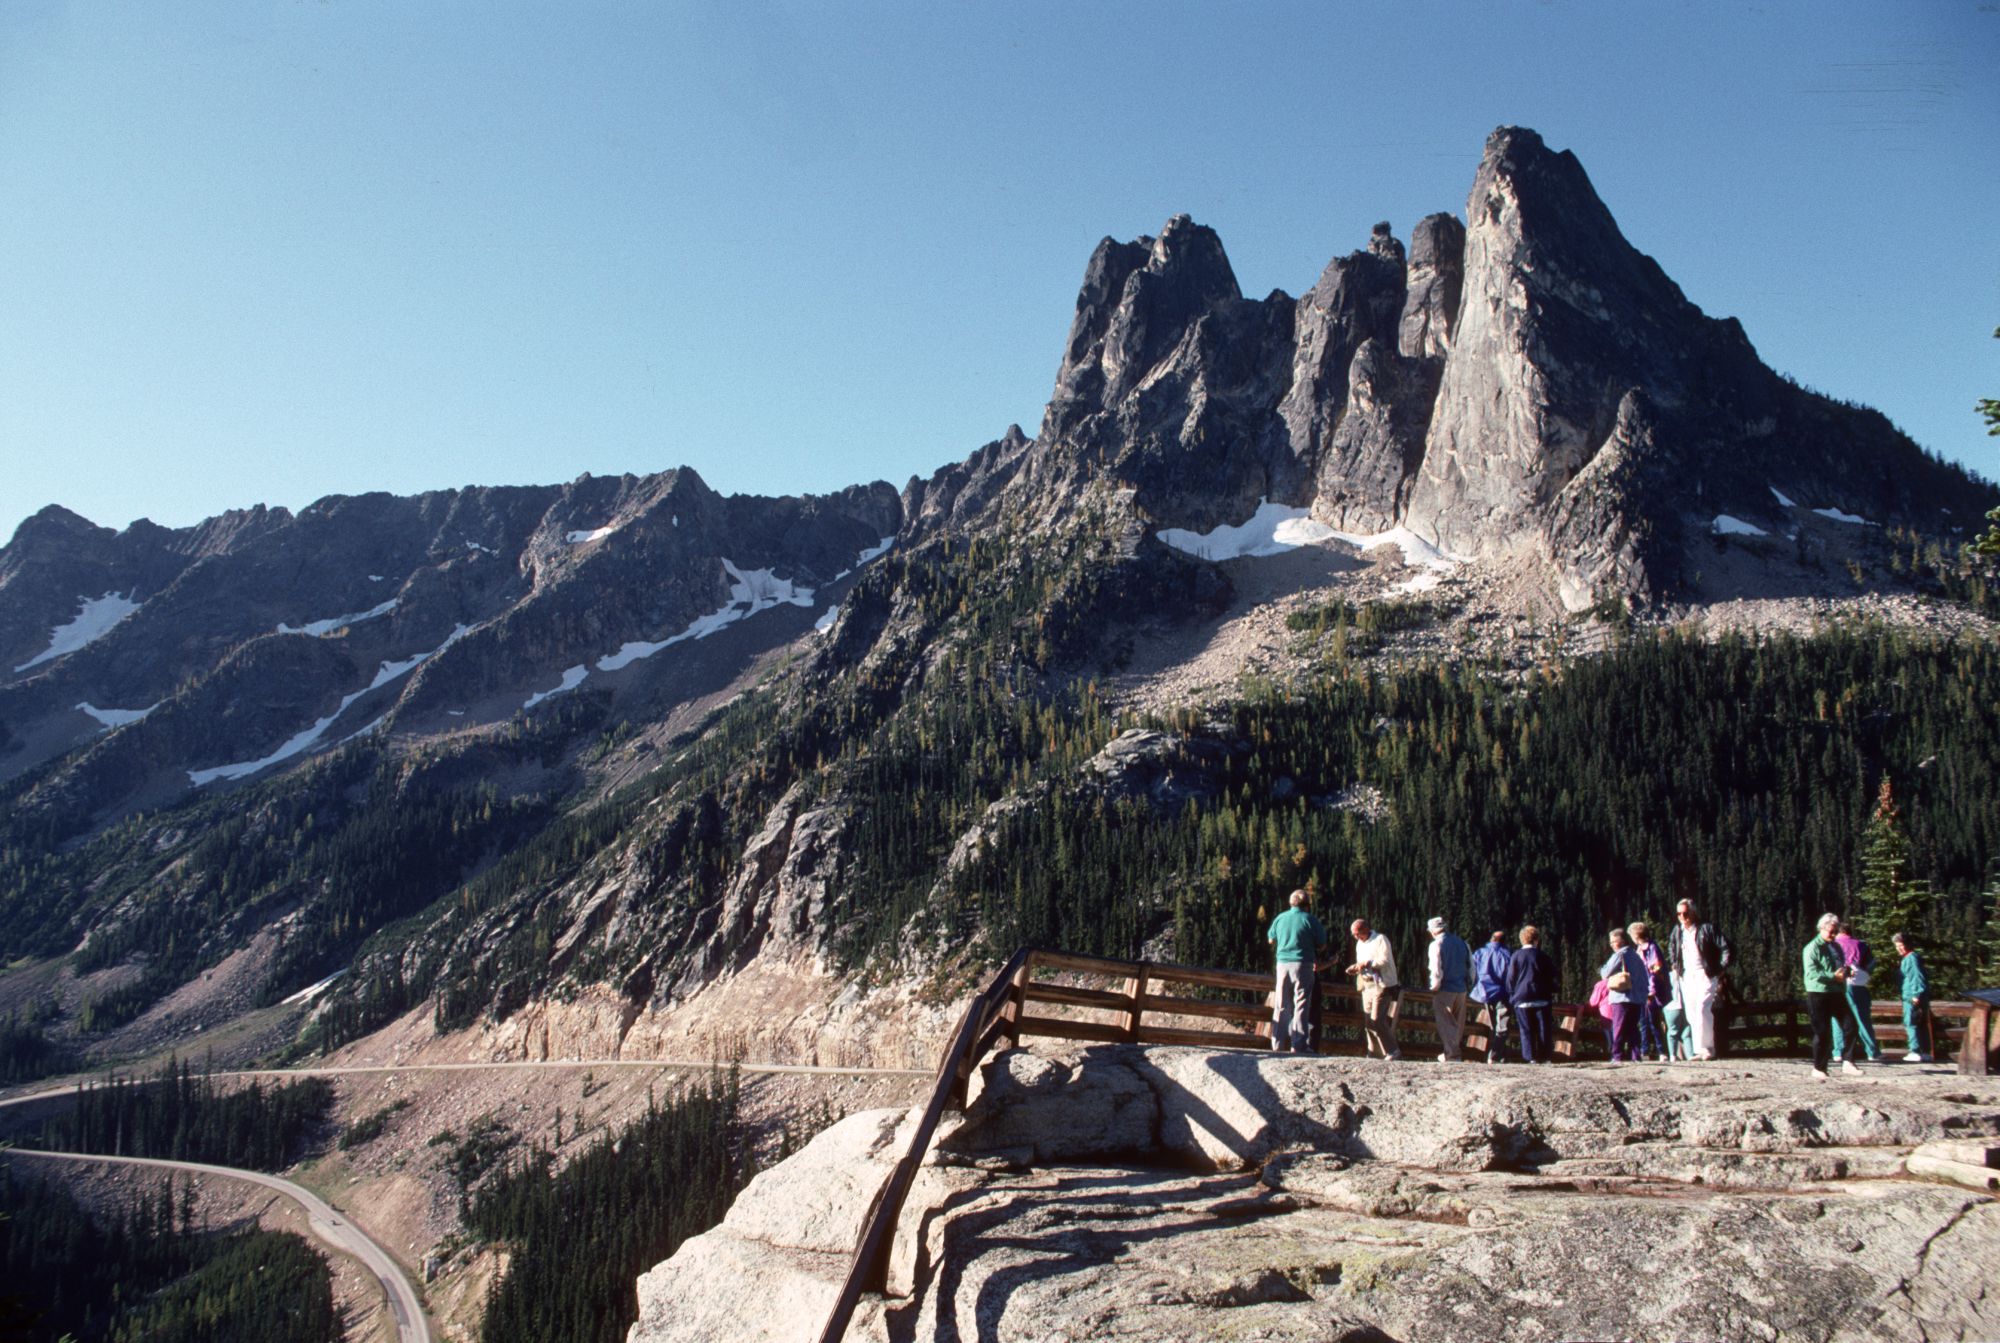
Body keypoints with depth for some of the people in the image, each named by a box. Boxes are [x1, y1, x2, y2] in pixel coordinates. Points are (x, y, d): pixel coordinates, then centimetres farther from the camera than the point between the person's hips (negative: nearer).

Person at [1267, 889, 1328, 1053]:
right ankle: (1298, 1044, -8)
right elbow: (1322, 944, 0)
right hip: (1302, 964, -4)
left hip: (1282, 963, 4)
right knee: (1301, 1004, -3)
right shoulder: (1309, 919, -5)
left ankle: (1278, 1043, 10)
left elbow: (1271, 940, 20)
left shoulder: (1280, 918, 8)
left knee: (1281, 1005, 10)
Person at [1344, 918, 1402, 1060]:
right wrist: (1355, 968, 4)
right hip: (1367, 986, 8)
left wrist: (1366, 964, -20)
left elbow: (1385, 960, -16)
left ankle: (1392, 1052, -9)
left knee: (1377, 1020, -15)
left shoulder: (1380, 939, -7)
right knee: (1367, 1021, 5)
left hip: (1381, 985, -8)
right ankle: (1374, 1051, 14)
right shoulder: (1360, 943, 18)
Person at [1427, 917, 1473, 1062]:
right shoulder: (1461, 942, 9)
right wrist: (1468, 983, 18)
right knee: (1458, 1022, 15)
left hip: (1445, 989, -6)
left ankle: (1451, 1054, -4)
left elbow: (1436, 969, -16)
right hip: (1461, 989, 6)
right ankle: (1455, 1048, 18)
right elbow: (1471, 965, 12)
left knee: (1445, 1023, 0)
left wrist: (1434, 987, -5)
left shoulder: (1437, 944, -10)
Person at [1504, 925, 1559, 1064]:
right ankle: (1544, 1056, 3)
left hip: (1522, 999, 0)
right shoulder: (1544, 957, 2)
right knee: (1544, 1029, 6)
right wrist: (1552, 993, 16)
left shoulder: (1515, 957, 1)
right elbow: (1551, 977, 6)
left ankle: (1530, 1056, -5)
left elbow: (1510, 979, 2)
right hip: (1541, 998, 0)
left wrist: (1511, 997, 8)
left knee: (1526, 1030, 1)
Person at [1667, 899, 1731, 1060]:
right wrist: (1674, 965, 19)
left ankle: (1707, 1048, -11)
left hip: (1705, 975, -5)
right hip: (1687, 978, 5)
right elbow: (1671, 949, 32)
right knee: (1691, 1014, 2)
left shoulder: (1706, 929, -5)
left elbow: (1725, 948, -5)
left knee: (1702, 1010, -17)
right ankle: (1698, 1050, 5)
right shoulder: (1677, 932, 12)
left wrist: (1721, 969, -8)